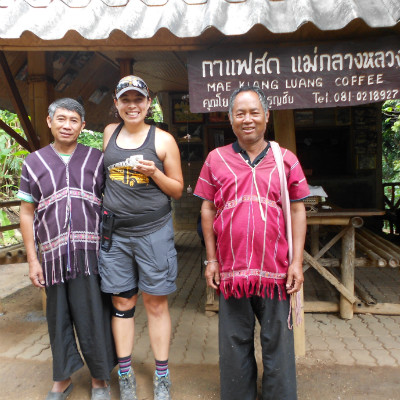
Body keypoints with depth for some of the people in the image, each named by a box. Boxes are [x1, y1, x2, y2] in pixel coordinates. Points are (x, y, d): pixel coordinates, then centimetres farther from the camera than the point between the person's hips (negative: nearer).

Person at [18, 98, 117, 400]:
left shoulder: (96, 159, 6)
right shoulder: (34, 163, 9)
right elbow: (27, 213, 9)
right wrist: (32, 259, 3)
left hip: (91, 253, -1)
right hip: (53, 255, 2)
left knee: (94, 317, 4)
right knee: (58, 318, 13)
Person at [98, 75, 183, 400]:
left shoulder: (163, 140, -1)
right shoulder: (110, 132, 10)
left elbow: (178, 190, 1)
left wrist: (154, 172, -16)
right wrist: (105, 206, 14)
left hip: (154, 231, -3)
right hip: (115, 233, 3)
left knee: (156, 303, 5)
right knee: (122, 303, 10)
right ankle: (125, 374, 26)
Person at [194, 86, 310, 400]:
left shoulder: (286, 159, 4)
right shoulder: (216, 159, 5)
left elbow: (297, 211, 5)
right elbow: (208, 210, 6)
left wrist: (297, 261, -1)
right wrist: (211, 259, 3)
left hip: (276, 269, 0)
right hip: (231, 268, 1)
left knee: (278, 344, 12)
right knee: (235, 343, 15)